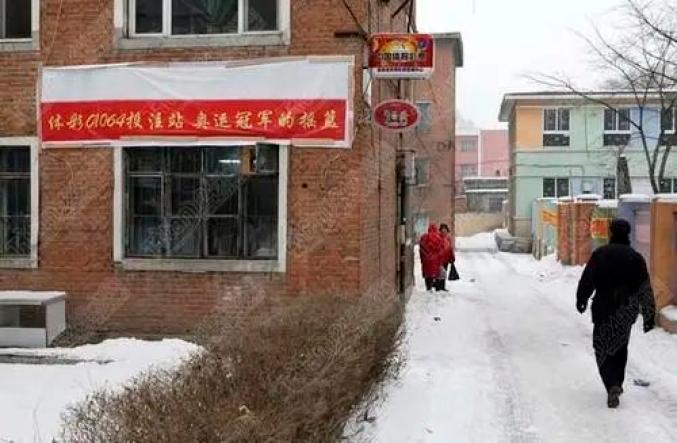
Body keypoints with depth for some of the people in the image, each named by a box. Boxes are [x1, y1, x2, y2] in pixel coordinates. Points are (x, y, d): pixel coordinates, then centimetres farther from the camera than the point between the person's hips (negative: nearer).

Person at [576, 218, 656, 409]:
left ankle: (612, 386, -16)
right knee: (620, 347, 21)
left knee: (603, 349, 3)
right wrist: (649, 315, 2)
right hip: (626, 313, 2)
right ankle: (617, 384, 29)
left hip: (603, 309, -2)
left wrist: (581, 300, 16)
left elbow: (587, 280, -1)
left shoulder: (600, 254, -7)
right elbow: (645, 289, -3)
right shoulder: (636, 258, -3)